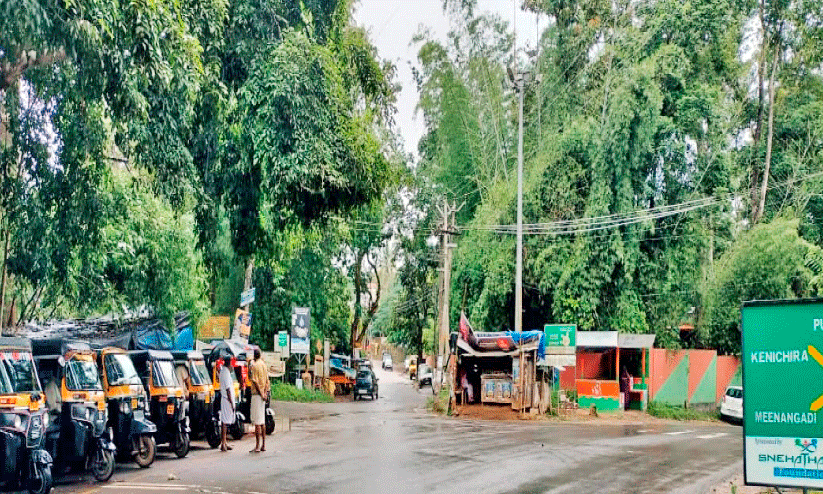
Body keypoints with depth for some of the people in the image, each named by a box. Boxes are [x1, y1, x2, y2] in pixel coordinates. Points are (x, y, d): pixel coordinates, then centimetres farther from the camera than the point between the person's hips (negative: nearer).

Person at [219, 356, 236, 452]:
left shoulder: (223, 371, 14)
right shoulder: (226, 373, -16)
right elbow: (228, 390, -19)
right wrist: (231, 403, -18)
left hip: (225, 400, 10)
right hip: (227, 400, -10)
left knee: (225, 422, 12)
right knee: (225, 422, -8)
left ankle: (224, 443, 16)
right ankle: (223, 444, -8)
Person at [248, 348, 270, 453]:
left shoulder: (253, 366, -13)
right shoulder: (264, 364, 11)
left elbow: (255, 381, -18)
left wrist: (261, 395, -15)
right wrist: (265, 393, 7)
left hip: (257, 394, -8)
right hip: (262, 395, 8)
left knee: (257, 421, -7)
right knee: (262, 421, 12)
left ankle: (257, 446, -7)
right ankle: (263, 445, 15)